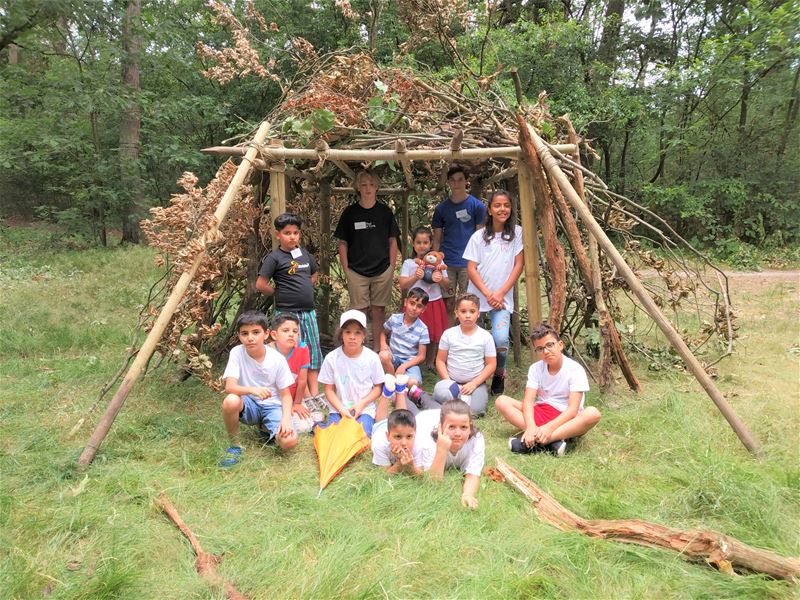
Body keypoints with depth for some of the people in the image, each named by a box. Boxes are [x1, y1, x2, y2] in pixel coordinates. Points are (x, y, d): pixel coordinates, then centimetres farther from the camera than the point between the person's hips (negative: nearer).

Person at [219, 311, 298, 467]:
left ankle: (266, 429, 11)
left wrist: (286, 419, -24)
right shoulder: (237, 353, -14)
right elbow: (229, 387, -23)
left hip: (272, 406, 0)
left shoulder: (277, 359, -14)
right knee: (230, 401, -36)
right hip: (249, 405, 0)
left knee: (290, 441, -26)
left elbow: (286, 395, -6)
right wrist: (252, 390, -44)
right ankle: (234, 446, -9)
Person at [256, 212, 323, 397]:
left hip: (309, 312, 7)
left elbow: (314, 274, 26)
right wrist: (279, 293, -2)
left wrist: (305, 290, 12)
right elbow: (260, 285, -13)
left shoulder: (304, 253, 9)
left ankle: (315, 394, 21)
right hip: (287, 313, -6)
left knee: (314, 353, 11)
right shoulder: (275, 257, -9)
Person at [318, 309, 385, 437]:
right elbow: (329, 389, 0)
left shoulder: (372, 358, -7)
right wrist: (341, 410, -14)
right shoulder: (332, 358, -6)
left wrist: (361, 405, -13)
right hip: (339, 409, 1)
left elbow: (378, 388, 2)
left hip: (364, 409, 0)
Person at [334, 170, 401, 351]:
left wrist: (392, 267, 3)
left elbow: (392, 241, 8)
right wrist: (346, 270, -2)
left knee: (378, 311, 7)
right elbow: (342, 243, 4)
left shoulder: (385, 212, 4)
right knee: (359, 312, 2)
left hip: (382, 271, 1)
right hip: (357, 272, -1)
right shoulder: (350, 213, 1)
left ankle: (377, 349, 19)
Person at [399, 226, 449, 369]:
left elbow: (446, 285, 5)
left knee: (434, 336, 10)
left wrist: (441, 279, -17)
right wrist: (415, 277, -21)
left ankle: (430, 362, 28)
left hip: (435, 303, 2)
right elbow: (402, 286, -7)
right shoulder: (408, 263, -1)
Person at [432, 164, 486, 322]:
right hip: (446, 263, 2)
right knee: (448, 303, 5)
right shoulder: (441, 208, 9)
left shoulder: (477, 205, 3)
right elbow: (437, 239, 11)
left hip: (468, 262, -2)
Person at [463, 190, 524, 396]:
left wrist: (500, 294, -9)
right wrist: (487, 294, -12)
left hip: (503, 298, -1)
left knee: (500, 339, -19)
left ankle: (499, 374, 9)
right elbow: (471, 268, -2)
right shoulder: (479, 236, 1)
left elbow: (518, 266, -2)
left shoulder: (517, 233, 0)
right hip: (477, 296, 2)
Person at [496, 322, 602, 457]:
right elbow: (528, 400, -12)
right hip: (541, 412, 4)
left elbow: (573, 408, -21)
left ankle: (534, 442, -38)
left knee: (593, 413, -35)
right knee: (501, 401, -16)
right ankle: (554, 440, -31)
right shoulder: (535, 368, -1)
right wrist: (531, 426, -33)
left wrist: (550, 427, -36)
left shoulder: (575, 370, -12)